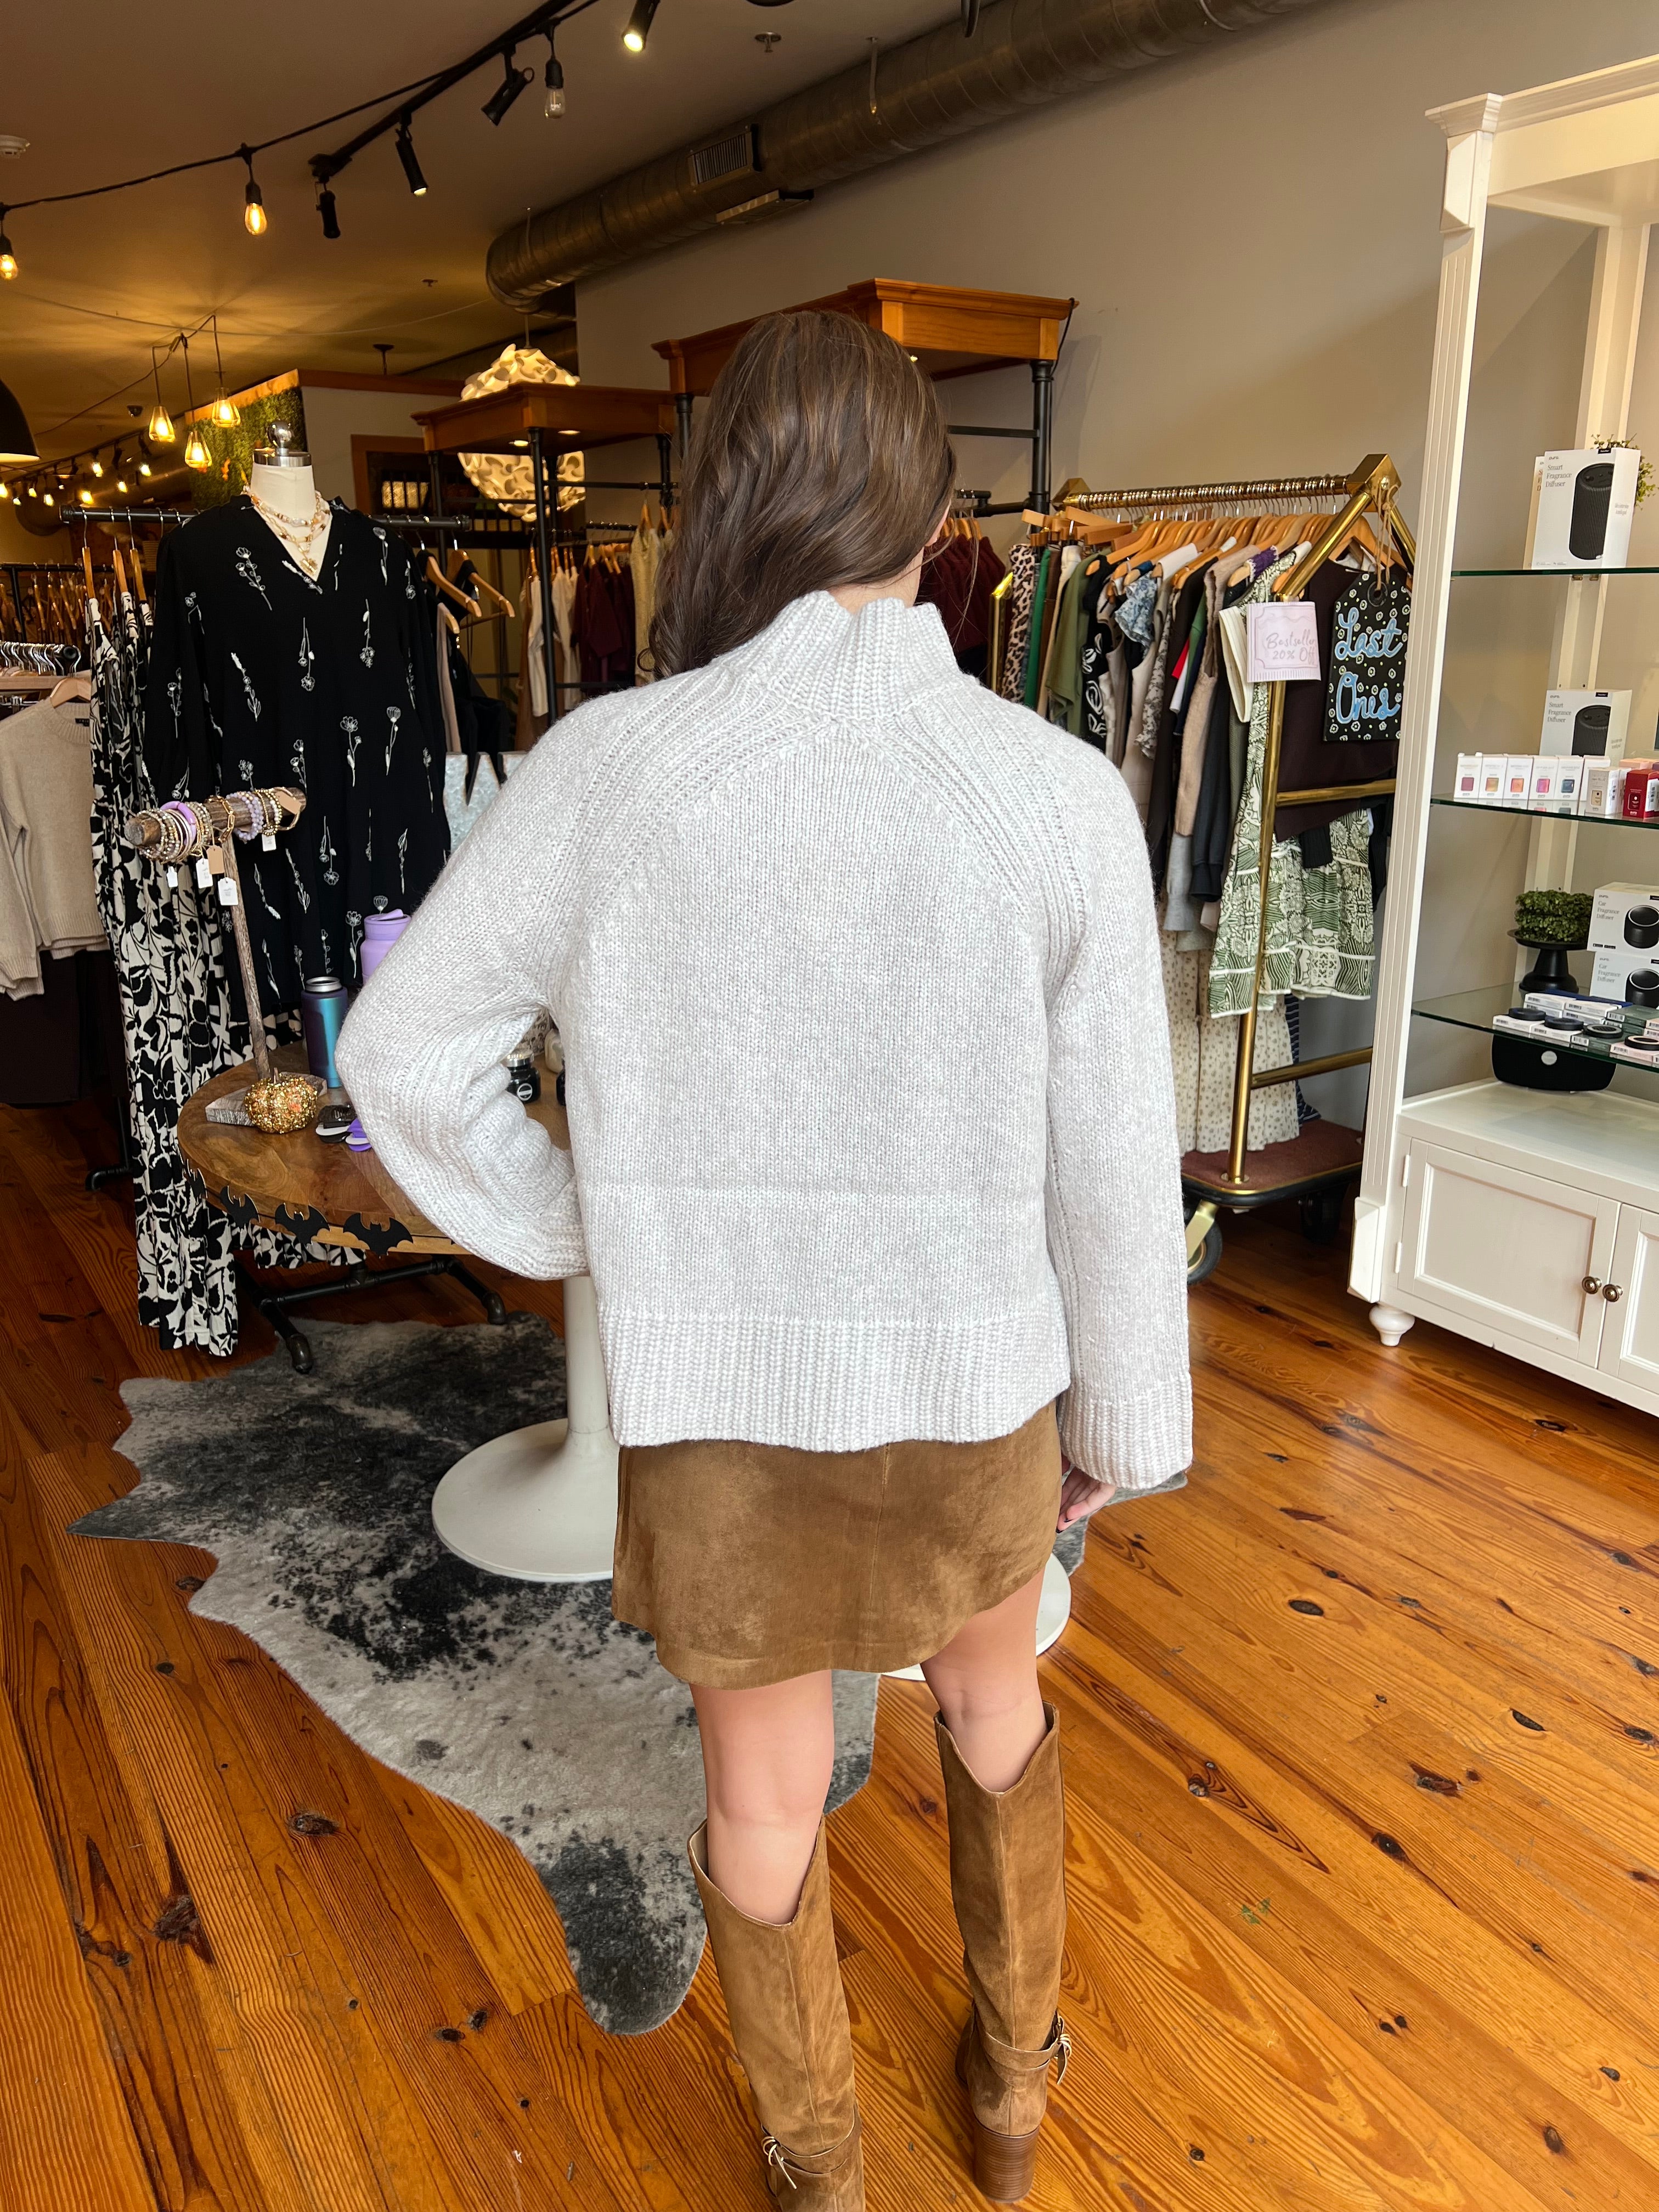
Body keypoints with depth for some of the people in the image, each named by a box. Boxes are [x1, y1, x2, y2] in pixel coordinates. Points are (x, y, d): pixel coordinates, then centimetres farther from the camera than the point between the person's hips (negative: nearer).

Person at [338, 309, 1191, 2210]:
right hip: (968, 1387, 1)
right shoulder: (1059, 792, -15)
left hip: (717, 1402, 0)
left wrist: (582, 1237, 6)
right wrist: (1124, 1422, 6)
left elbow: (403, 1054, -6)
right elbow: (1112, 1168, -9)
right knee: (994, 1707, 31)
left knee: (764, 1802, 23)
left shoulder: (609, 765, -15)